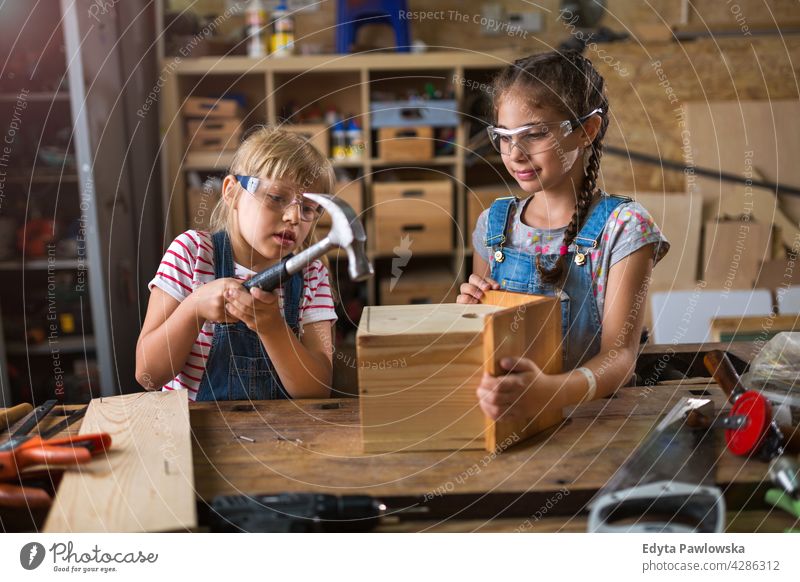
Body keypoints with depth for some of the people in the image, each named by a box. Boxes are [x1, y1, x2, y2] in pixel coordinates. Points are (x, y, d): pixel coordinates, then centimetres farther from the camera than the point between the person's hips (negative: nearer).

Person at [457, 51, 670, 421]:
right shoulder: (493, 224, 8)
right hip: (500, 412, 4)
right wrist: (472, 310, -6)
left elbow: (620, 355, -15)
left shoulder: (622, 227, -6)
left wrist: (551, 392, -35)